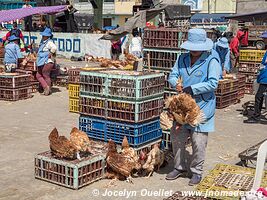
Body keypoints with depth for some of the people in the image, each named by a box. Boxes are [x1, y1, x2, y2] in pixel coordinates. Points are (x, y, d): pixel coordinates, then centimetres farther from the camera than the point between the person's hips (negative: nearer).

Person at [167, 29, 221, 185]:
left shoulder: (211, 60, -10)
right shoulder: (182, 59, 8)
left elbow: (213, 83, -18)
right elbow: (173, 75, 9)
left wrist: (192, 89, -22)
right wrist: (176, 84, -14)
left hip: (201, 107, -6)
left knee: (199, 142, 1)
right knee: (177, 137, 12)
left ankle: (197, 171, 19)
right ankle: (180, 167, 30)